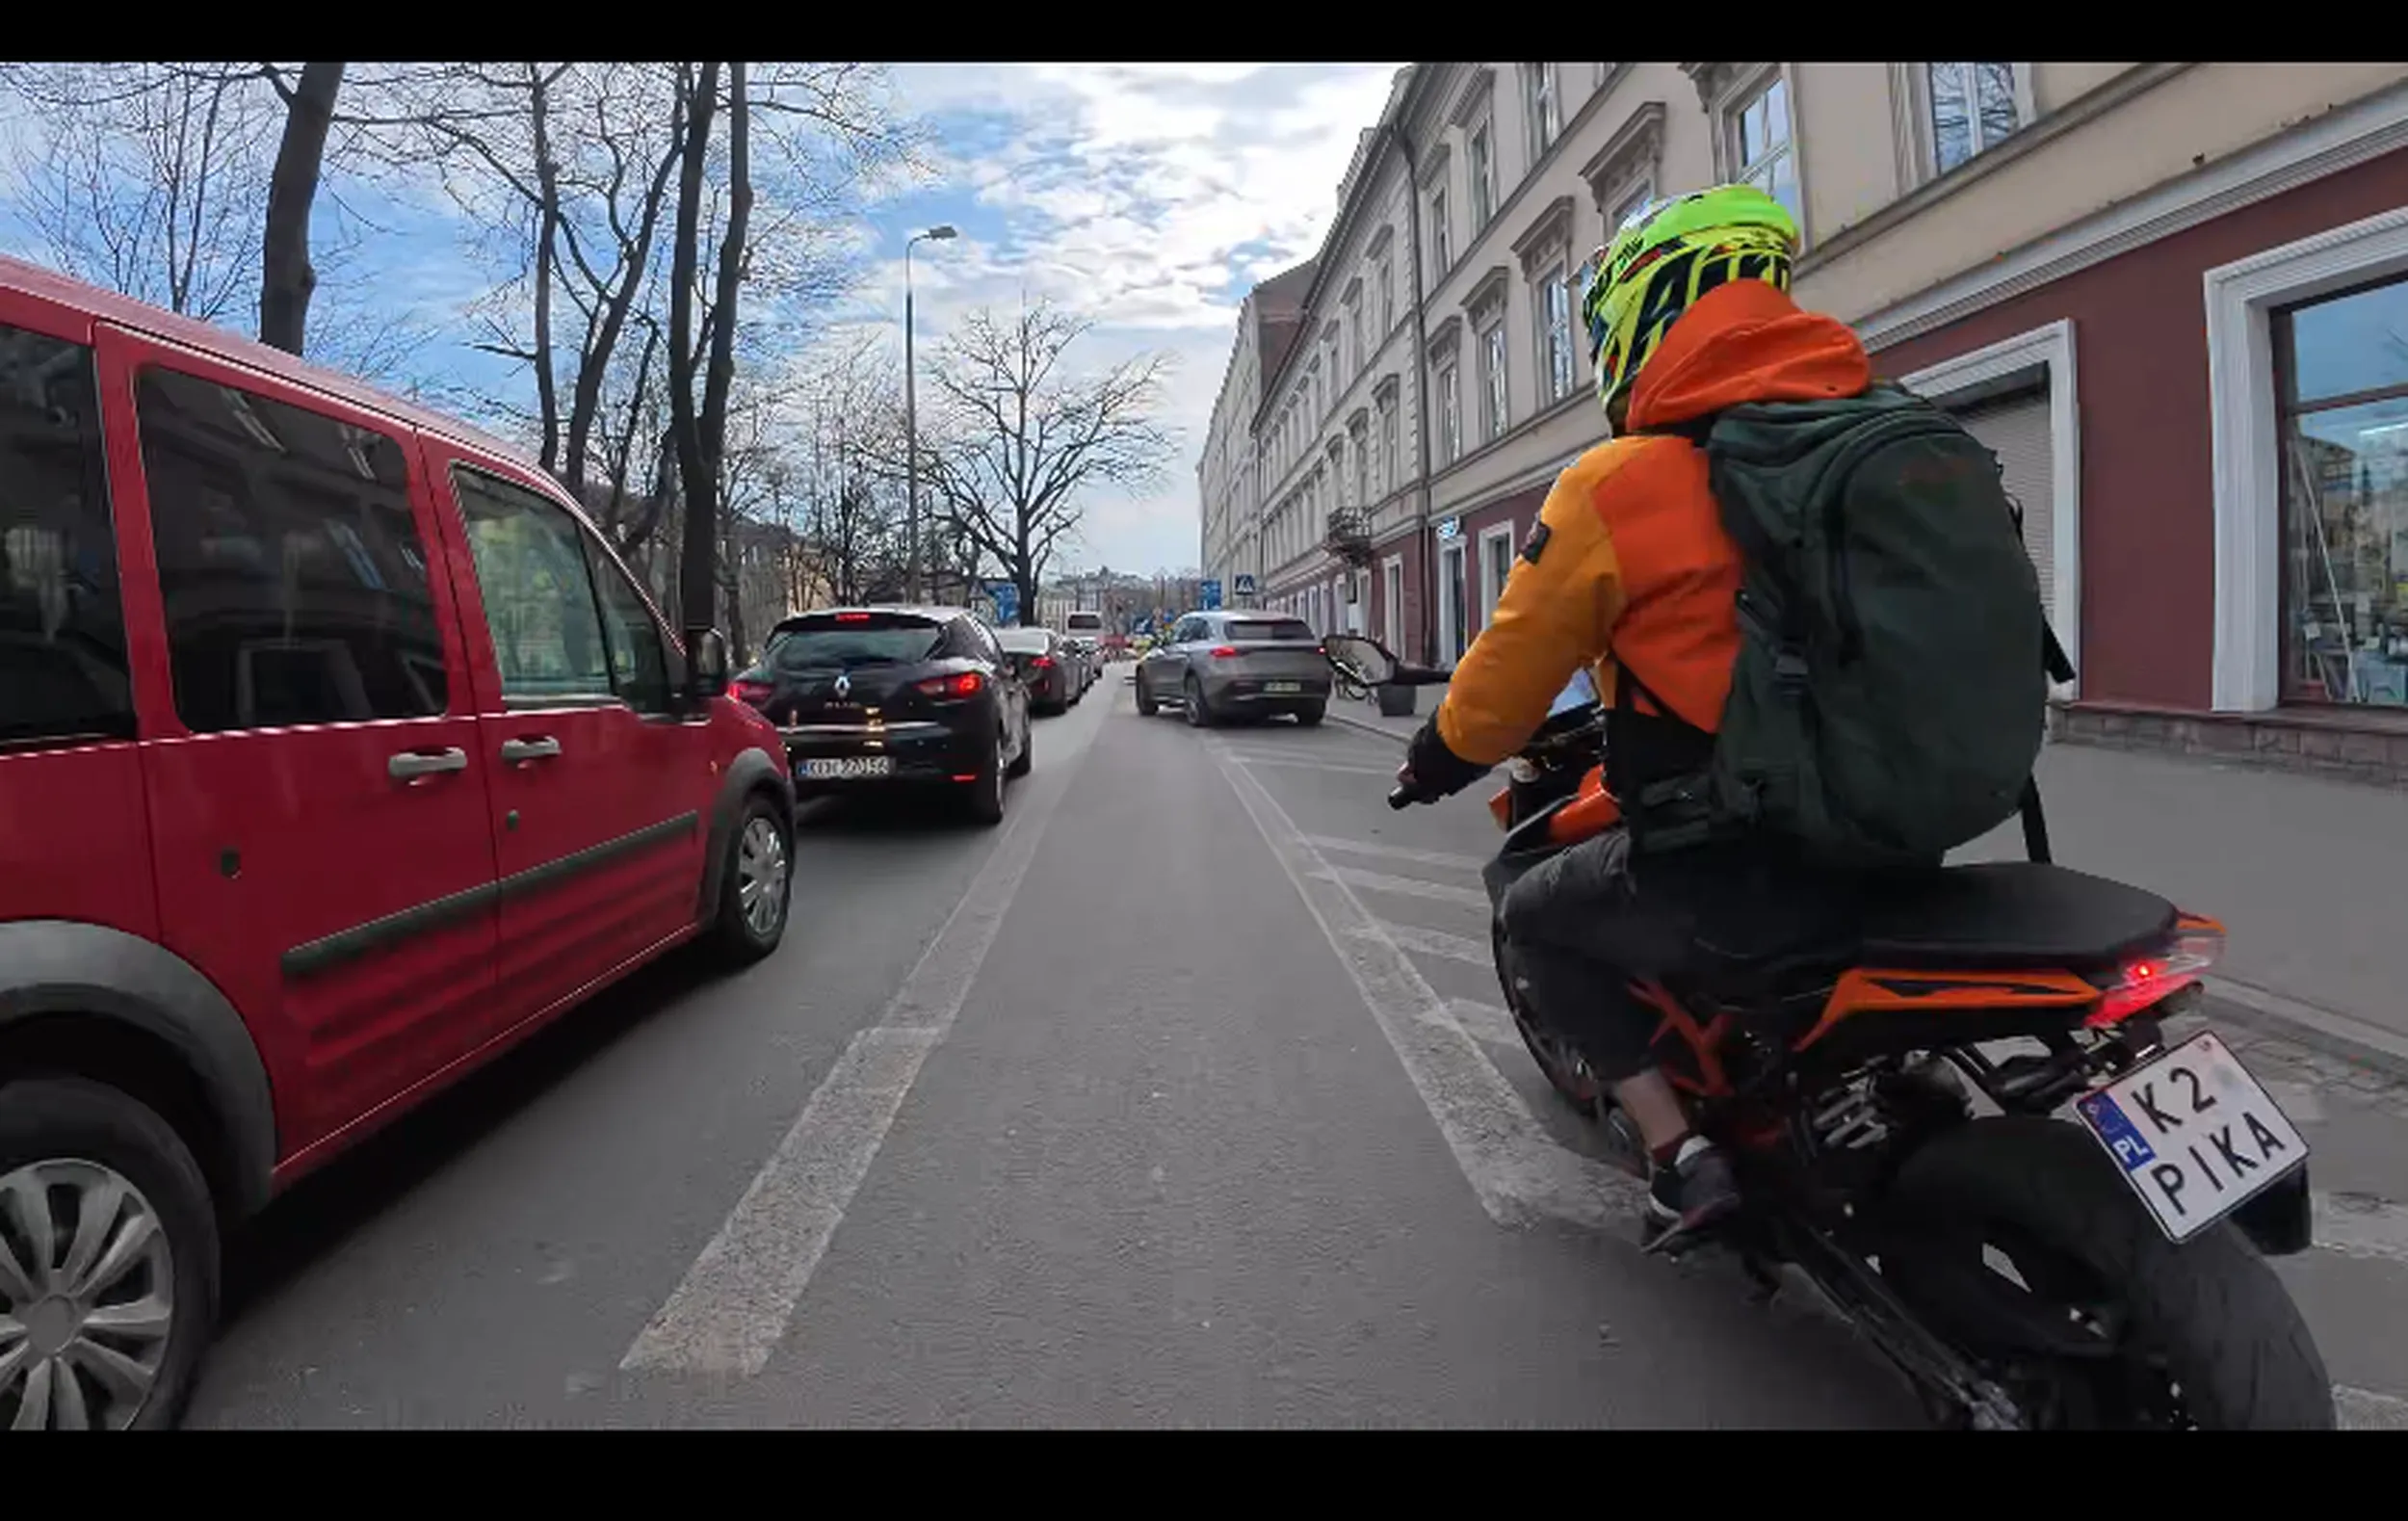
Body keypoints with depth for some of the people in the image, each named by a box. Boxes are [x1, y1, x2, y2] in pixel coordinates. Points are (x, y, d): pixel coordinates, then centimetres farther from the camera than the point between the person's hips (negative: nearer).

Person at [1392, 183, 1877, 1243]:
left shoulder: (1618, 483, -12)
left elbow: (1517, 660, -2)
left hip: (1731, 875, -7)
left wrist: (1441, 757, 18)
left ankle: (1679, 1149, 9)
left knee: (1531, 907, 18)